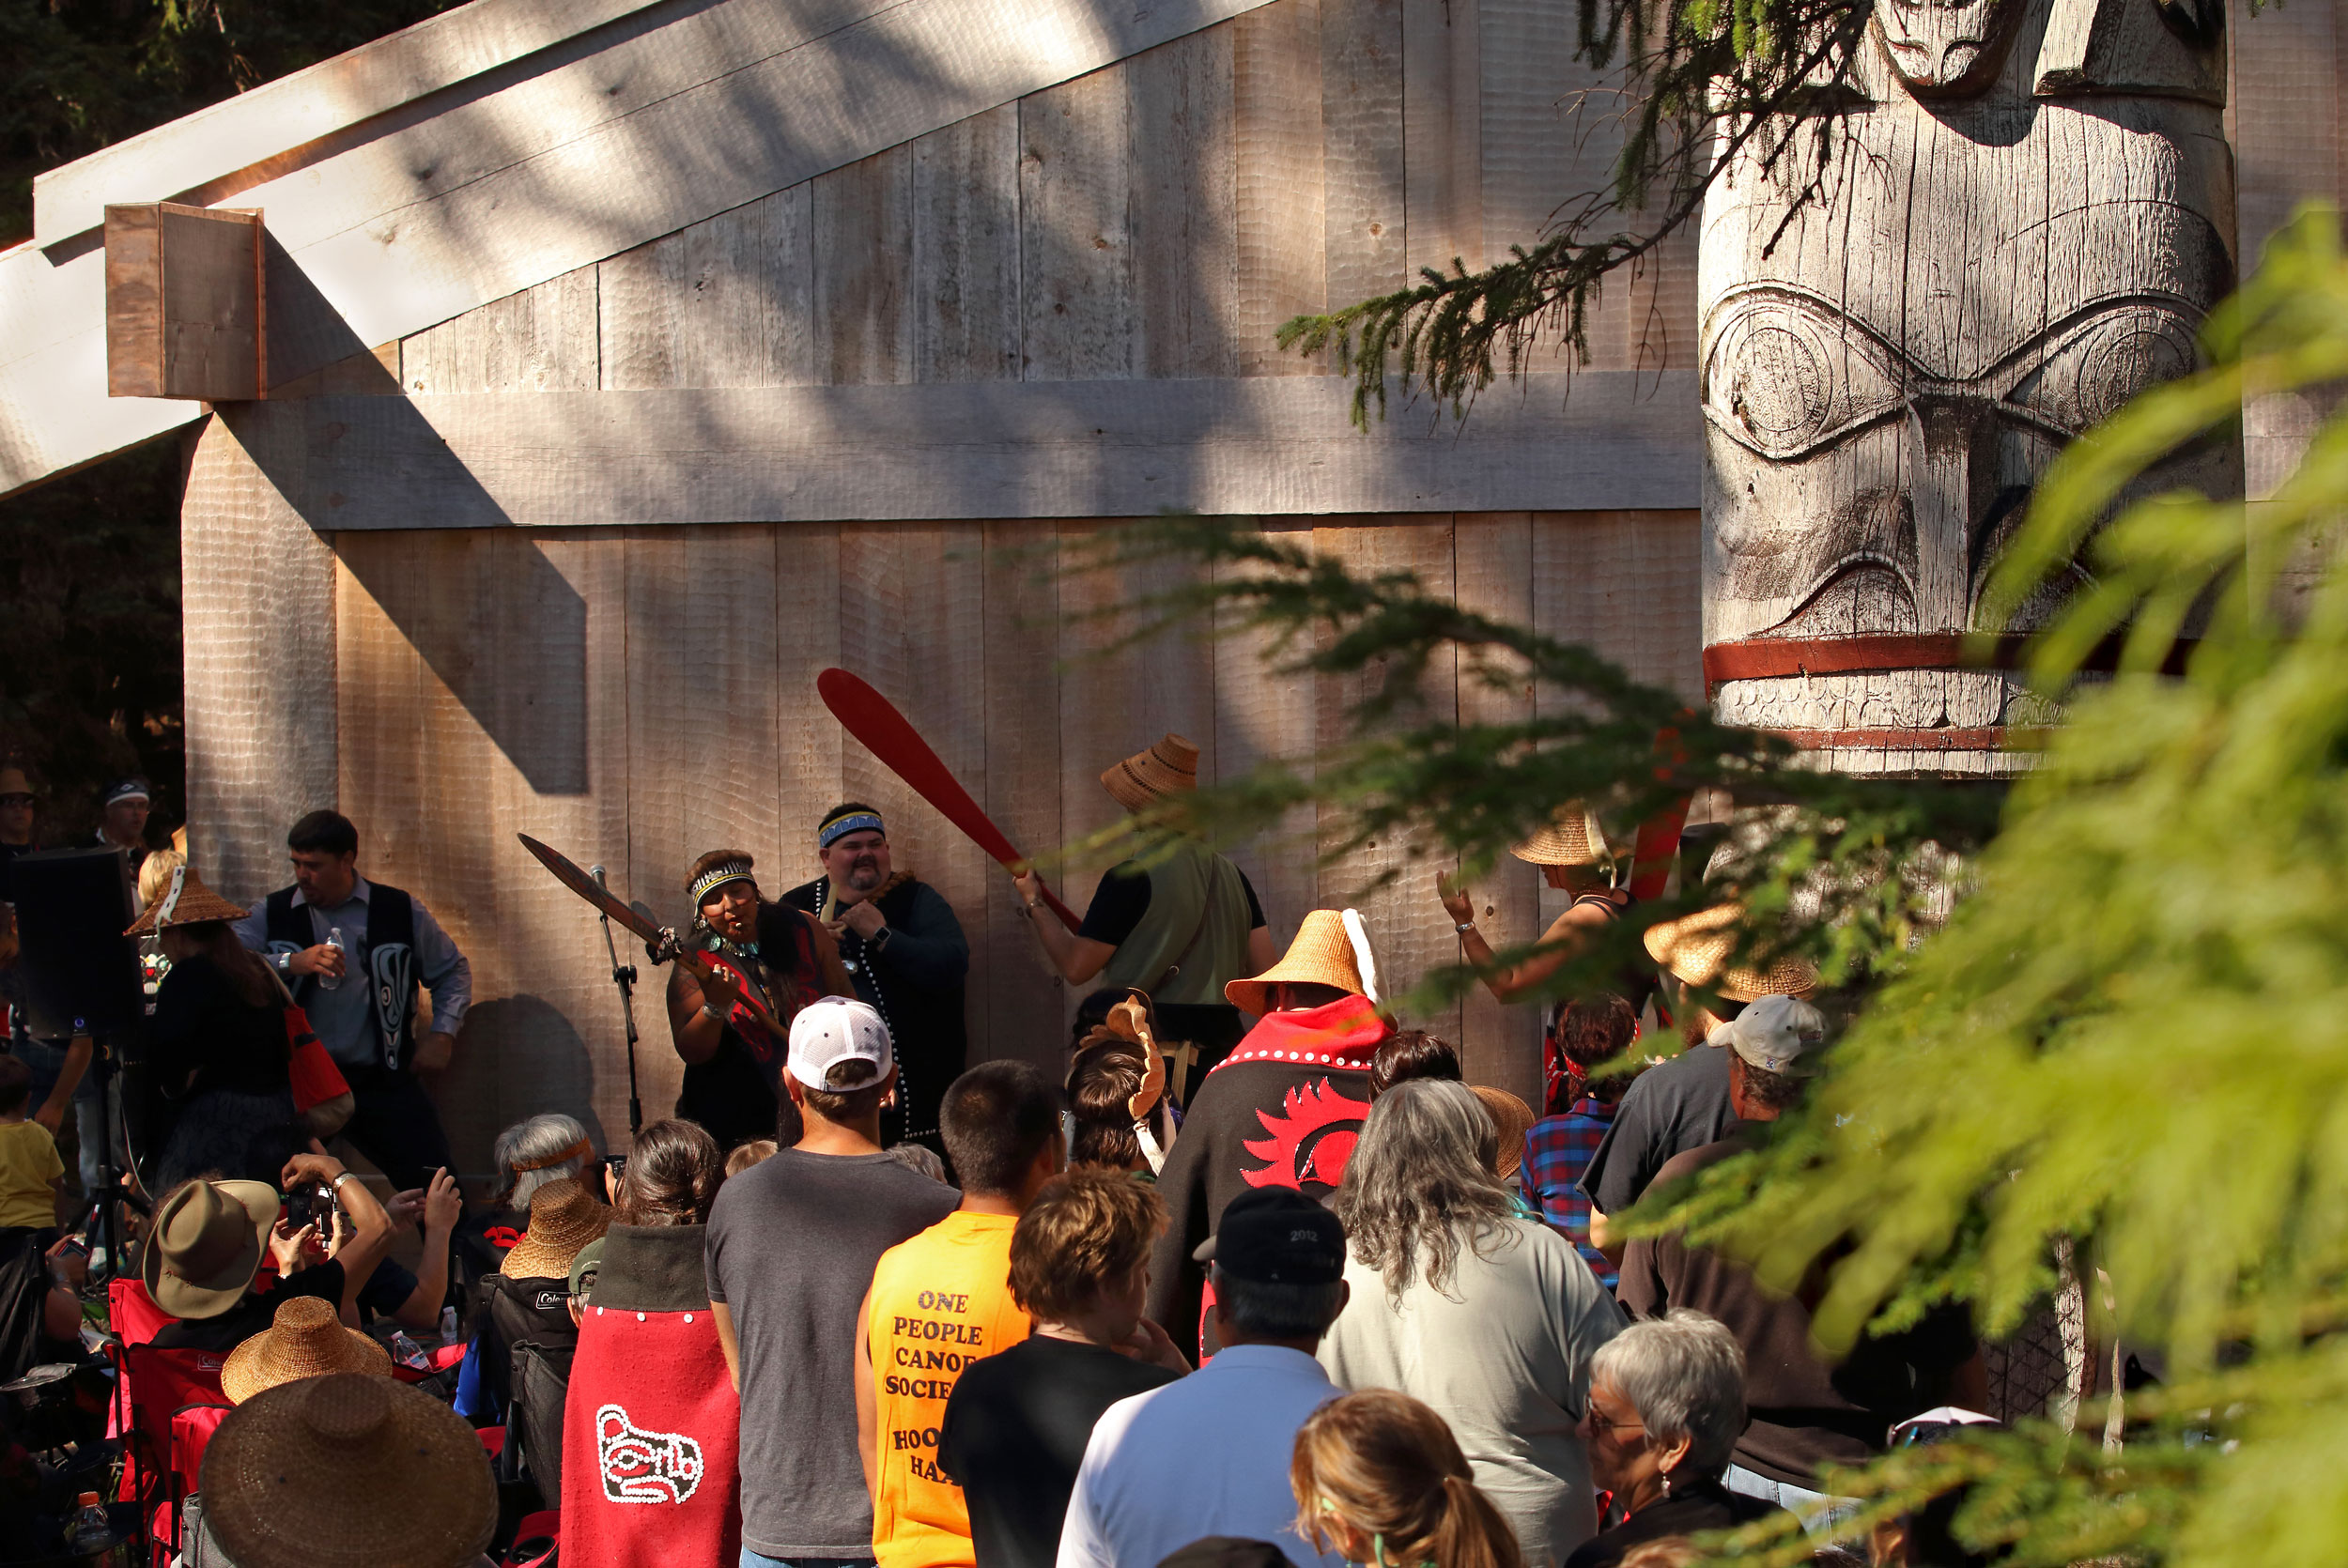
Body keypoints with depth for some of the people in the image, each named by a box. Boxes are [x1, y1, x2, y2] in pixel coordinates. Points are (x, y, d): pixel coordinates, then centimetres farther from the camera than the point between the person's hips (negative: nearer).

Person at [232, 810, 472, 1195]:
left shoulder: (401, 912, 5)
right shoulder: (273, 915, 4)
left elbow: (453, 970, 18)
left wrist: (442, 1033, 4)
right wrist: (290, 963, -23)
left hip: (383, 1081, 0)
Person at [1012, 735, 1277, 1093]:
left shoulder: (1130, 878, -9)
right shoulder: (1233, 877, 9)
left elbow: (1075, 968, -5)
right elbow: (1265, 971, 8)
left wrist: (1033, 904, 9)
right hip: (1221, 1046, 6)